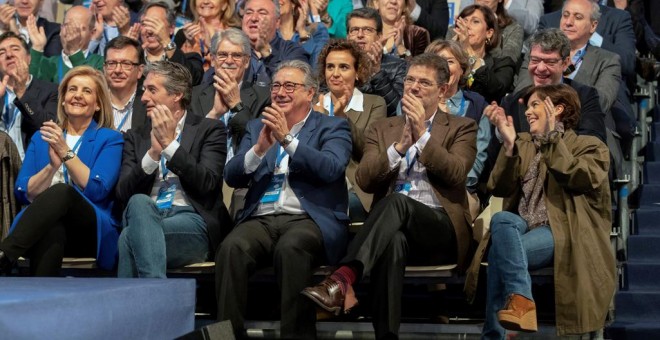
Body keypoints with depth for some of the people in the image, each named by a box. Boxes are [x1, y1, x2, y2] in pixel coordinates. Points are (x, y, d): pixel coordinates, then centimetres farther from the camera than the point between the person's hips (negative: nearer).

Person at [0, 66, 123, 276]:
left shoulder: (110, 139, 12)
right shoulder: (41, 138, 22)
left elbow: (97, 191, -5)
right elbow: (24, 193, 8)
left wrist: (65, 152, -10)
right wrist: (52, 165, -10)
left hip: (90, 232, -1)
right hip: (42, 228, 2)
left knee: (61, 192, -37)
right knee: (51, 231, -40)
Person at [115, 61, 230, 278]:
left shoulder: (210, 129, 10)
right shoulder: (136, 137, 20)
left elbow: (206, 184, -6)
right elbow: (123, 194, 7)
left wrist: (169, 143, -8)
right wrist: (153, 154, -7)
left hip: (191, 219, -3)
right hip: (144, 216, 3)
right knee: (139, 202, -34)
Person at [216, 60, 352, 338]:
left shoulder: (333, 127, 11)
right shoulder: (257, 127, 22)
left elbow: (331, 169, -10)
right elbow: (232, 177, 10)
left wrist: (287, 139, -15)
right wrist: (260, 148, -7)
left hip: (309, 219, -3)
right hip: (261, 220, 3)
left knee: (290, 248, -37)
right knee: (232, 248, -30)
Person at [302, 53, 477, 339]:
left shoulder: (461, 128, 14)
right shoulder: (382, 128, 20)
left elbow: (456, 174, -6)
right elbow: (365, 180, 4)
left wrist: (423, 133, -10)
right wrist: (399, 147, -10)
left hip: (441, 229, -1)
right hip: (393, 229, 1)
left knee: (397, 202, -36)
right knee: (393, 241, -39)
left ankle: (343, 279, -51)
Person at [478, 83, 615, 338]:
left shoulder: (589, 146, 11)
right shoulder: (523, 143, 23)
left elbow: (576, 178, -13)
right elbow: (500, 188, 7)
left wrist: (552, 137, -11)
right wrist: (509, 144, -5)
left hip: (560, 232, -4)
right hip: (521, 227, 4)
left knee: (500, 252, -32)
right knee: (502, 219, -34)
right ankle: (520, 298, -43)